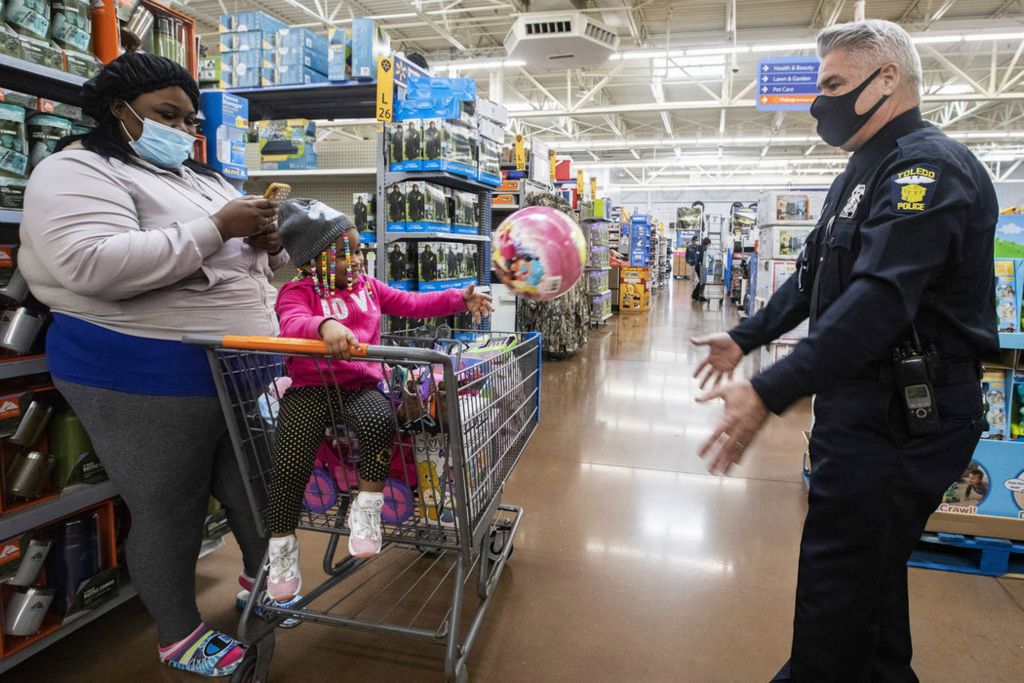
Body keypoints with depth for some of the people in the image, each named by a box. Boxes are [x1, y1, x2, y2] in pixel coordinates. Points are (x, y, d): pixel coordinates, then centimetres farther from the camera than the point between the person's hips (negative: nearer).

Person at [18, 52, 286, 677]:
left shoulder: (201, 179, 16)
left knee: (254, 484, 20)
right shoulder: (77, 174, -8)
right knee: (169, 513, 7)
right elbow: (94, 266, -27)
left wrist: (268, 245, -4)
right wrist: (215, 230, -24)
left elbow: (250, 263, 21)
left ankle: (260, 576, 46)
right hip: (149, 380, -7)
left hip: (244, 368, 8)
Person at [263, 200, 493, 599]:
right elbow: (293, 323, -24)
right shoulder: (296, 292, -1)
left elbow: (413, 304, 15)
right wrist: (324, 325, -47)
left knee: (378, 421, -32)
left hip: (361, 385, 3)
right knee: (290, 464, -15)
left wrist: (459, 299, 4)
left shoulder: (367, 286, 15)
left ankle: (366, 509, -12)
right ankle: (282, 546, 11)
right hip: (310, 388, -2)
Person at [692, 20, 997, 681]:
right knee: (871, 567, 22)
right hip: (864, 402, 10)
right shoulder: (865, 171, 16)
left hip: (903, 415, -10)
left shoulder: (930, 166, -17)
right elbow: (816, 275, 22)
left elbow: (879, 299, -30)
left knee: (836, 580, 0)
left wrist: (767, 394, -34)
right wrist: (744, 337, 21)